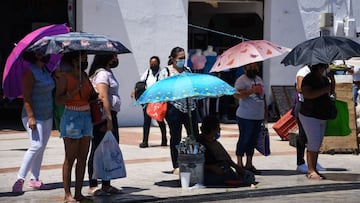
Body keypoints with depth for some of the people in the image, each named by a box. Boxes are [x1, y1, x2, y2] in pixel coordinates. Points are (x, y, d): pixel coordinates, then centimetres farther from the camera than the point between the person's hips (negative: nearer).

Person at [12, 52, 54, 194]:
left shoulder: (45, 70, 11)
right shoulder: (30, 72, -14)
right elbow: (26, 97, -18)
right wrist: (31, 117, -25)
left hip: (47, 116, 8)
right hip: (34, 117, -8)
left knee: (41, 148, 8)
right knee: (37, 146, -17)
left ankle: (34, 179, 13)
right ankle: (20, 179, -14)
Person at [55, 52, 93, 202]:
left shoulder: (84, 76, 12)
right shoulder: (64, 77, -7)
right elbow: (58, 100, -13)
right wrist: (74, 91, -22)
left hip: (86, 117, 7)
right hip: (71, 118, -7)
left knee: (82, 158, 6)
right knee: (70, 159, -4)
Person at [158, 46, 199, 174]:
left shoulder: (187, 70, 14)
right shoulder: (165, 72, 0)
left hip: (189, 107, 4)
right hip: (174, 107, -4)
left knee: (194, 135, 0)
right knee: (175, 138, 3)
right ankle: (176, 166, 10)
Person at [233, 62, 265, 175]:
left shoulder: (258, 79, 16)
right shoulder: (241, 80, -10)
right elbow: (236, 94, -23)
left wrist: (264, 110, 21)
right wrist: (252, 91, -29)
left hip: (258, 117, 8)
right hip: (245, 117, -8)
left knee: (253, 140, 12)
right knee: (244, 139, -3)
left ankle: (249, 164, 19)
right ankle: (239, 164, 5)